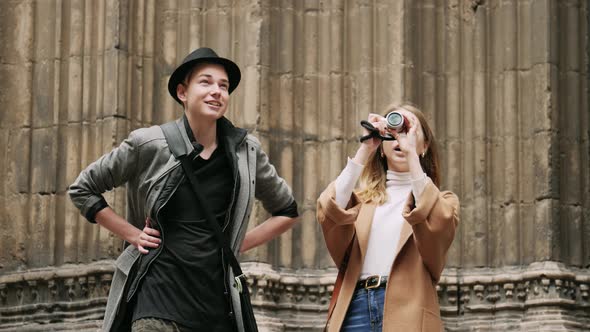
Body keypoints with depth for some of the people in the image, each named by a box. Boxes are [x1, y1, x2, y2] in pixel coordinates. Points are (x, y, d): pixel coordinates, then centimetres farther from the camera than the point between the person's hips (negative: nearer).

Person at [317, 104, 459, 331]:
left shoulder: (440, 200, 14)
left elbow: (437, 222, -11)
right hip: (357, 307, 2)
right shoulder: (362, 199, 20)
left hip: (407, 311, -2)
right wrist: (364, 150, -4)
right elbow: (329, 213, -3)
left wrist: (411, 154, -10)